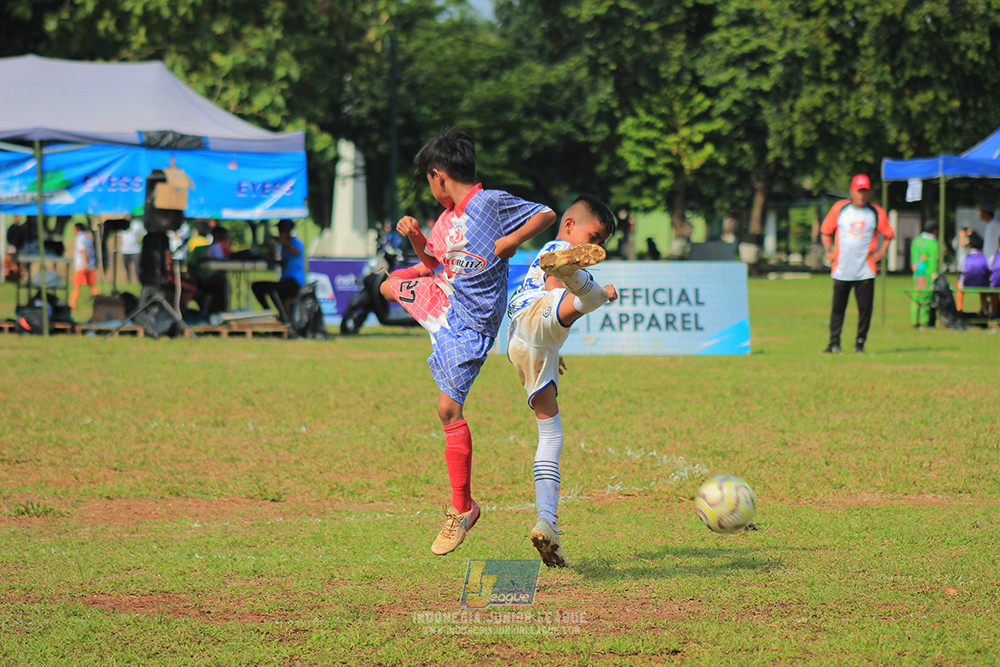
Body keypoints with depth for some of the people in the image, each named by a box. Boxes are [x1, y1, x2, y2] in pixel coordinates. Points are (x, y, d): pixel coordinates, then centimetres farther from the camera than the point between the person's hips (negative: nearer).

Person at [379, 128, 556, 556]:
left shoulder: (491, 202, -14)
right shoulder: (447, 218, 10)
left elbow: (547, 214, -10)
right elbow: (433, 265, 19)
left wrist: (513, 240, -22)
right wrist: (416, 239, 2)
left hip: (470, 324, -8)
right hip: (443, 299, 8)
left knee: (449, 409, -9)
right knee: (391, 285, 24)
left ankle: (462, 509, -1)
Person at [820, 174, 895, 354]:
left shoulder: (877, 212, 4)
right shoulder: (839, 208, 5)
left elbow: (888, 234, 13)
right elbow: (825, 231, 14)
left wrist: (881, 253, 0)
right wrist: (828, 251, 2)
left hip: (865, 270, 0)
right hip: (841, 269, 0)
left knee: (865, 308, -2)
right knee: (838, 307, 1)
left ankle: (860, 342, 9)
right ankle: (834, 343, 7)